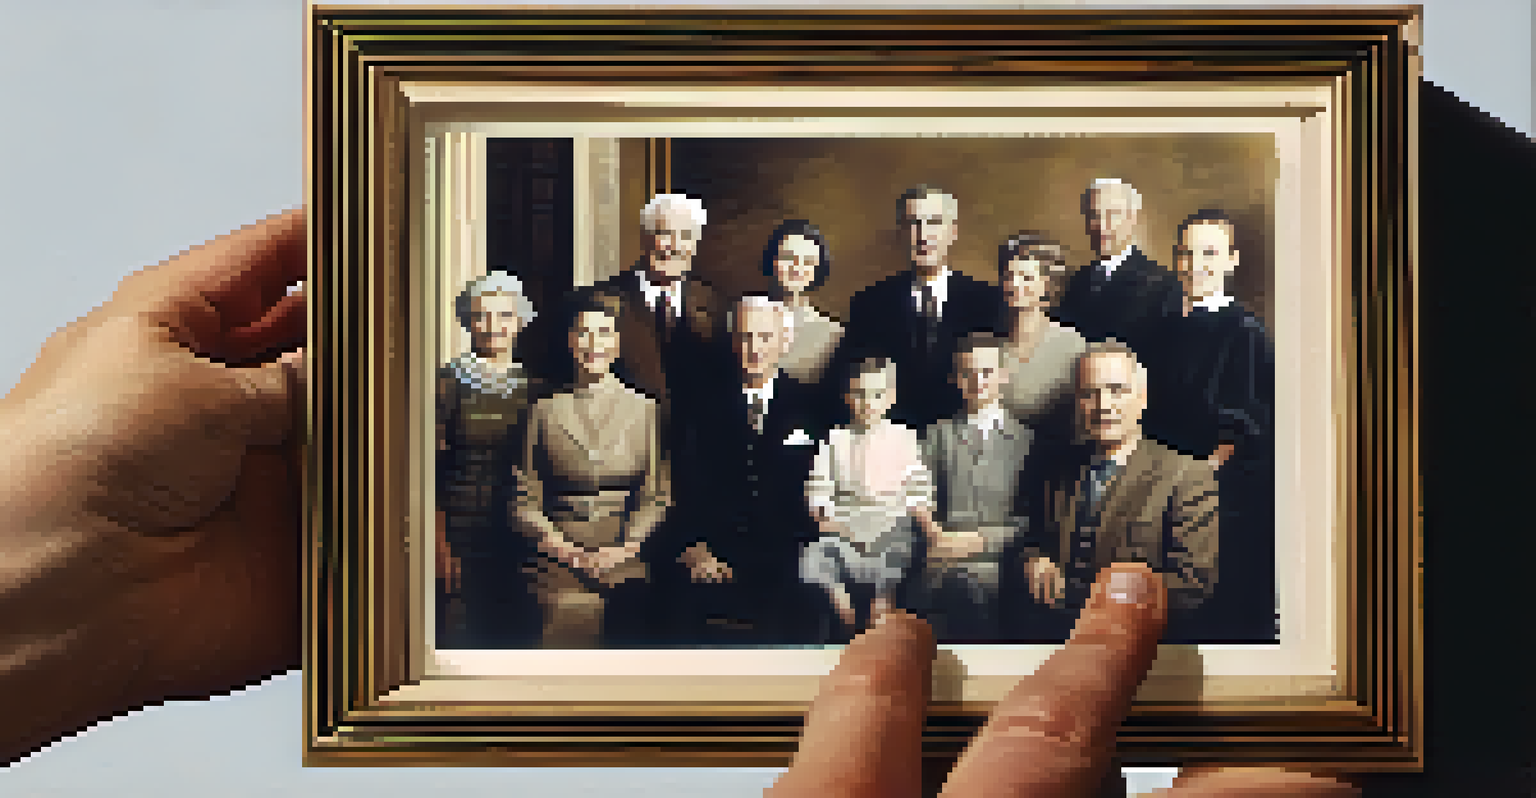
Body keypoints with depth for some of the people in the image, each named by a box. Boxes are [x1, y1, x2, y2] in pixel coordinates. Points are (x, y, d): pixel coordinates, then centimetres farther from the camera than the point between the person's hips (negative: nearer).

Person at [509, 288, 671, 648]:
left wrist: (625, 547, -7)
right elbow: (524, 501, 9)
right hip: (560, 554, 0)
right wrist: (562, 547, -6)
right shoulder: (546, 410, 11)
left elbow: (656, 496, 8)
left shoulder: (644, 409, 11)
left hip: (625, 554, 0)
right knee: (575, 609, -23)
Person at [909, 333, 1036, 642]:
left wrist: (981, 539, -7)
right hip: (942, 562, 1)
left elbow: (1028, 516, 4)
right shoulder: (940, 433, 18)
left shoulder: (1023, 437, 10)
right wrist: (936, 534, -8)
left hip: (993, 561, 0)